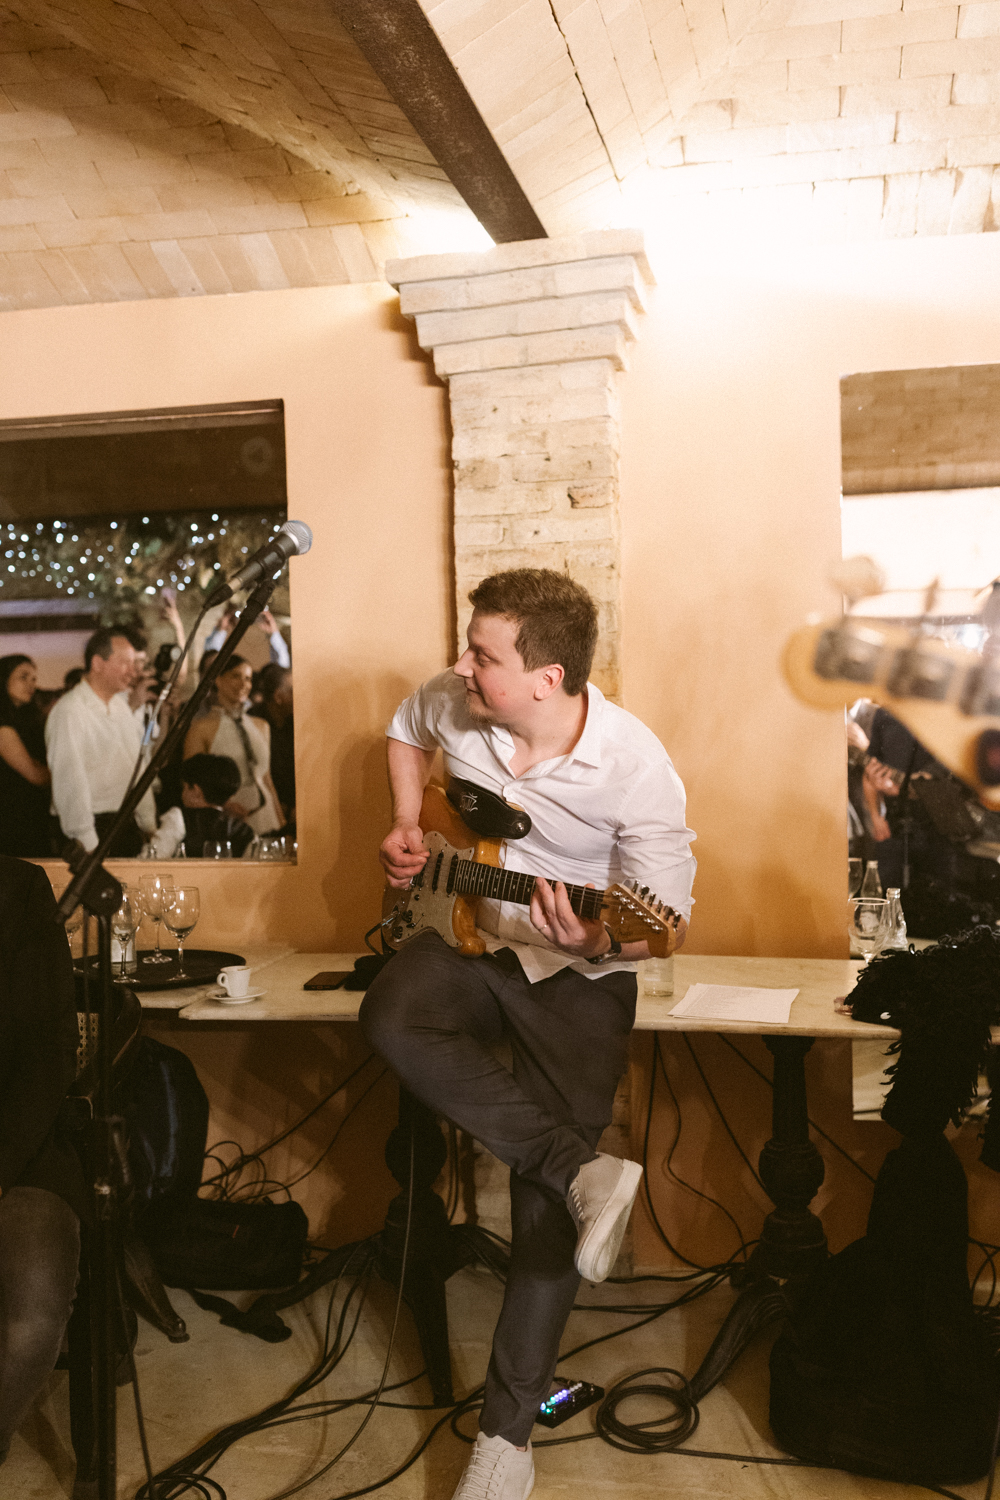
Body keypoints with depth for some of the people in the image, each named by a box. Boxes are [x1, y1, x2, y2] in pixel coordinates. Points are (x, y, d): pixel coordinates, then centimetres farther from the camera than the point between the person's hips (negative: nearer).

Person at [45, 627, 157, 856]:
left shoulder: (121, 706, 15)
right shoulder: (70, 711, -12)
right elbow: (70, 782, -16)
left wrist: (149, 827, 12)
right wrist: (90, 846, -19)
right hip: (94, 830, -7)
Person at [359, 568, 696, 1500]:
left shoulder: (636, 770, -22)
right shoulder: (452, 703, -9)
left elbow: (663, 923, -14)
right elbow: (404, 728, 17)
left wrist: (598, 942, -36)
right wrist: (406, 827, 4)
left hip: (577, 971, -4)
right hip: (469, 936, 4)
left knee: (543, 1196, -12)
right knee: (392, 1019, -31)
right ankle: (588, 1174, -22)